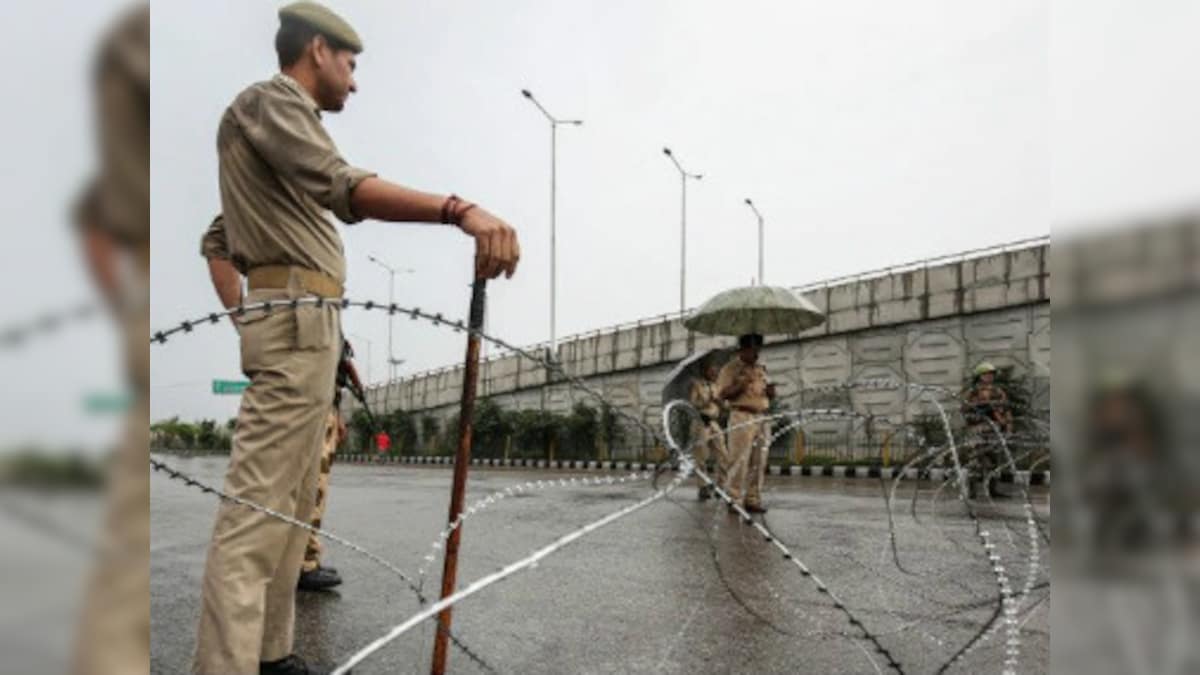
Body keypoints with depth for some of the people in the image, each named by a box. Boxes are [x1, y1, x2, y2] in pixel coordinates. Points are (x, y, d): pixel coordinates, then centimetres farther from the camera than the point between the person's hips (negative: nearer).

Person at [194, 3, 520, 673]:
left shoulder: (284, 123, 27)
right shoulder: (269, 101, -4)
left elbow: (217, 239, 29)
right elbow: (342, 187, -25)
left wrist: (244, 321, 18)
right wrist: (459, 208, -39)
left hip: (306, 327, 10)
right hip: (299, 320, -10)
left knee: (292, 504, 11)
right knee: (256, 510, -13)